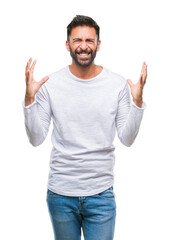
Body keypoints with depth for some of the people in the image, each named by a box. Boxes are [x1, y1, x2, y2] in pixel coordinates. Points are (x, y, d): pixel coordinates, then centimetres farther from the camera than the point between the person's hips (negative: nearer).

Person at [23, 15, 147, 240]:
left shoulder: (118, 84, -3)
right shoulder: (50, 84, -4)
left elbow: (127, 139, -2)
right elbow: (36, 139, -4)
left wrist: (137, 101, -14)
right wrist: (29, 98, -15)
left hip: (101, 194, 0)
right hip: (60, 193, 1)